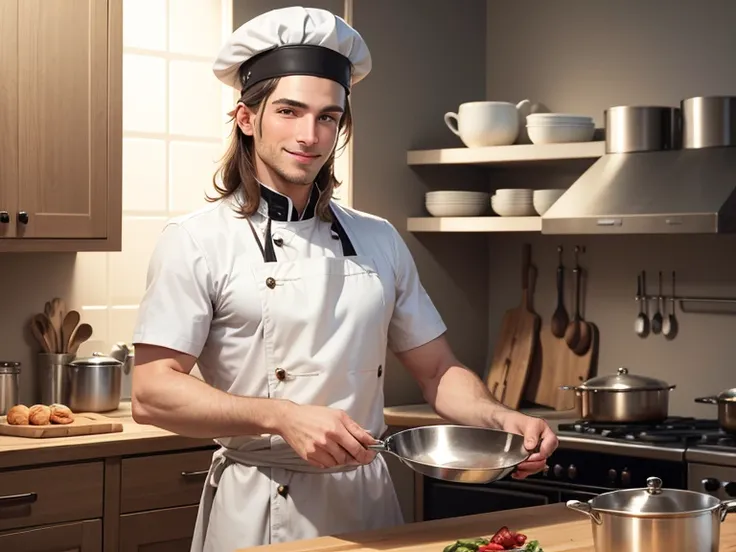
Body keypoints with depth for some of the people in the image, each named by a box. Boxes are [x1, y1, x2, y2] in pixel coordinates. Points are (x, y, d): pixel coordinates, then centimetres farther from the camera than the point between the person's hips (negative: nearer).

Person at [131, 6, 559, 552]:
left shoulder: (379, 241, 7)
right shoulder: (198, 241, -8)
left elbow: (438, 372, 11)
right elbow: (152, 394, -14)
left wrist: (502, 418, -9)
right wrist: (283, 417, -26)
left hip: (369, 501, 5)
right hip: (259, 508, -4)